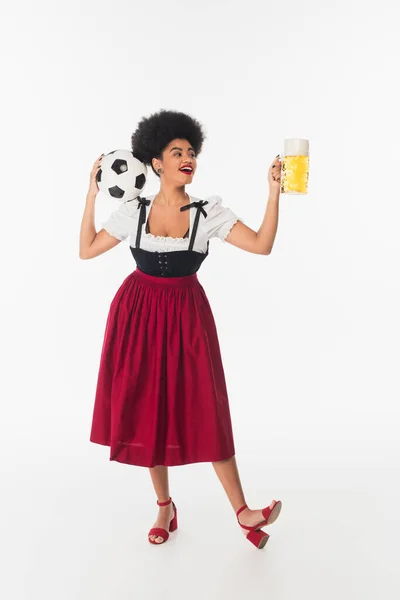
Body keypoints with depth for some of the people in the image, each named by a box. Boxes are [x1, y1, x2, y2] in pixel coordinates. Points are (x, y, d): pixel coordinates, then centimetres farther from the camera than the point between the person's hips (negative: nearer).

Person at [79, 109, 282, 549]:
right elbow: (86, 250, 6)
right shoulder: (133, 212, 0)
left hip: (186, 315, -1)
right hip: (138, 314, 1)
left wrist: (274, 192, -19)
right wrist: (92, 194, 2)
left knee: (205, 412, -3)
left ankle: (242, 512, 6)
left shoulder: (209, 212, -4)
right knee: (146, 410, 5)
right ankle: (164, 507, 22)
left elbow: (262, 245, -12)